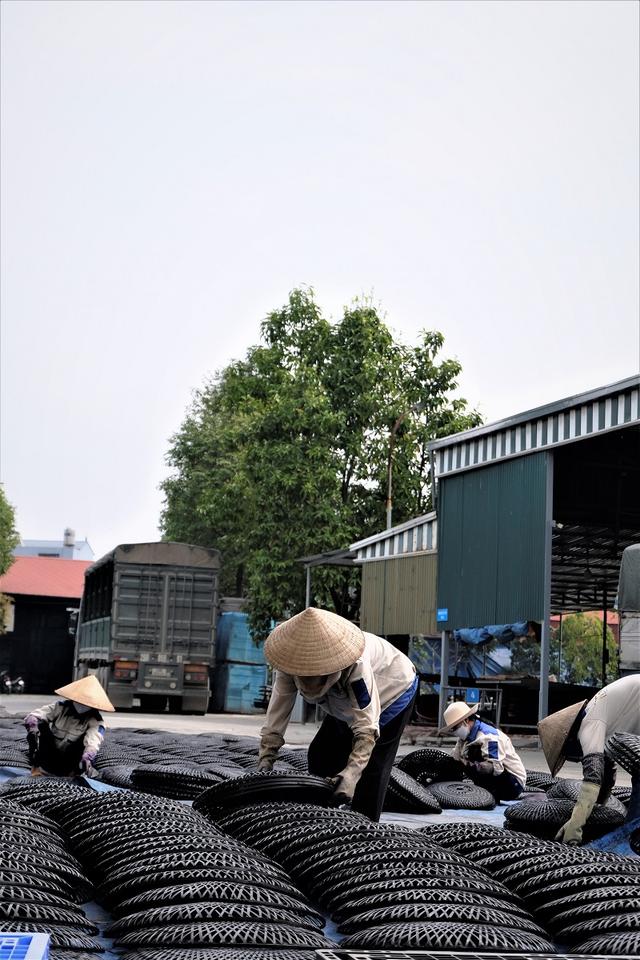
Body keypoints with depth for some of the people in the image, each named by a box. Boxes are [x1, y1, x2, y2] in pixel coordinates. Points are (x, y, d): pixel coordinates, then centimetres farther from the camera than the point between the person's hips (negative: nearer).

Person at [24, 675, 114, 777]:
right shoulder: (60, 707, -10)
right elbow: (32, 716, -21)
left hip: (69, 762, -1)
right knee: (41, 725, -20)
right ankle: (37, 767, -17)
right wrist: (32, 726, -44)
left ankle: (74, 772, -15)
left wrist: (87, 758, -57)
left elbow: (93, 742, -36)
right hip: (49, 759, 1)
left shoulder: (95, 720, -15)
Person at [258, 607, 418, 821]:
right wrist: (265, 760, -33)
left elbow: (367, 727, -44)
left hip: (393, 690, -6)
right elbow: (276, 713, -26)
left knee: (371, 767, -16)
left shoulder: (356, 665, -44)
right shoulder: (291, 659, -29)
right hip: (346, 702, 6)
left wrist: (351, 773, -54)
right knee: (319, 755, 5)